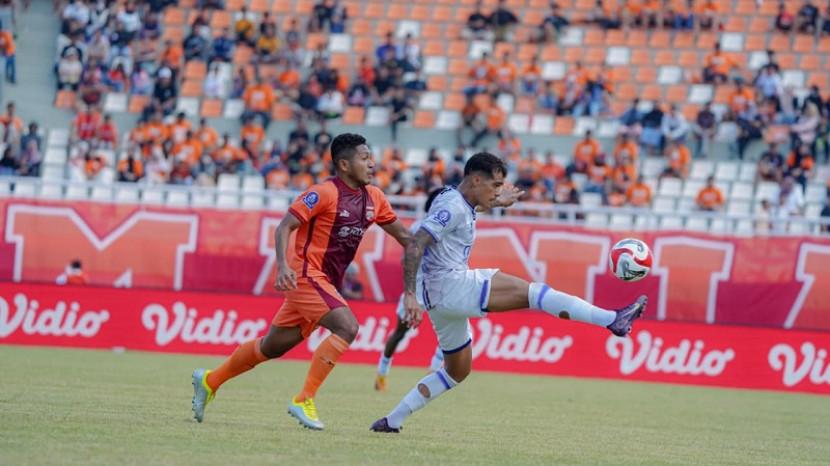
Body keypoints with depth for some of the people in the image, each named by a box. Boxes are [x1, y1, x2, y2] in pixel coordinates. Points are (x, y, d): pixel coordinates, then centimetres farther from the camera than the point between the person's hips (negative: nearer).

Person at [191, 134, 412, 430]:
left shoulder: (374, 198, 8)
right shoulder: (324, 193, -14)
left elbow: (403, 235, 18)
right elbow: (284, 227, -16)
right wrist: (283, 266, -29)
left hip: (325, 283, 8)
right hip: (307, 275, -8)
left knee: (273, 346, 14)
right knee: (347, 327, -24)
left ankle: (210, 381, 29)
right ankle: (304, 400, -21)